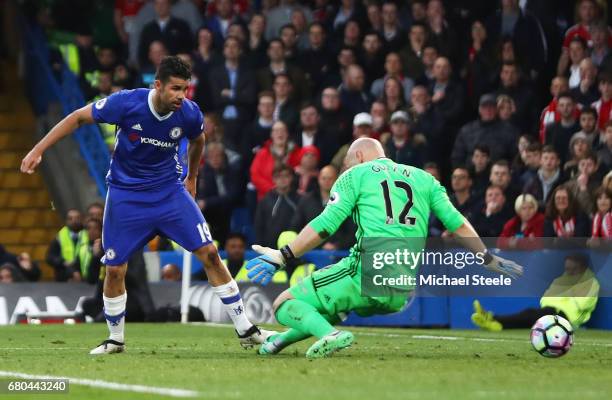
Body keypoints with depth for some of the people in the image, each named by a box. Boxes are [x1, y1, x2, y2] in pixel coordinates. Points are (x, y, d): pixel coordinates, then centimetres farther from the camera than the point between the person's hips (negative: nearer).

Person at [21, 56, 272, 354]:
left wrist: (191, 178, 23)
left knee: (209, 254, -9)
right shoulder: (126, 103, -22)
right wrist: (38, 151, -13)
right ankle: (115, 339, 22)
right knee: (114, 270, -1)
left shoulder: (190, 114, -14)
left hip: (170, 192, 1)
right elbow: (78, 118, -10)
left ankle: (245, 330, -1)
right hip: (125, 194, -1)